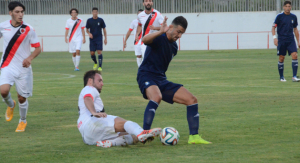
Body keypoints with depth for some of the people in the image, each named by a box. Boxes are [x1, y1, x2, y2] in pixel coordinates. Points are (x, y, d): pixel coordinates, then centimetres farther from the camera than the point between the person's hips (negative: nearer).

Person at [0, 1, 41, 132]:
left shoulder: (28, 29, -7)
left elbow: (38, 48, -4)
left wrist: (30, 58, -23)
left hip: (23, 68, -1)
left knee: (22, 98, 5)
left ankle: (23, 121, 32)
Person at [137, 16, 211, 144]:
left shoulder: (174, 47, 14)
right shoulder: (159, 39, -12)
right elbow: (145, 40, -37)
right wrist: (161, 32, -51)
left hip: (162, 80, 9)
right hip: (146, 76, -9)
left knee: (192, 100, 0)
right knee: (157, 97, -41)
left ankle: (194, 136, 3)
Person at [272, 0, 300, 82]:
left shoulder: (293, 17, 9)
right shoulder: (279, 16, -2)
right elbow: (273, 27, -1)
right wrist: (274, 37, -15)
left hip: (291, 40, 3)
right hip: (281, 41, -3)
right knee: (281, 58, 1)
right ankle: (281, 77, 14)